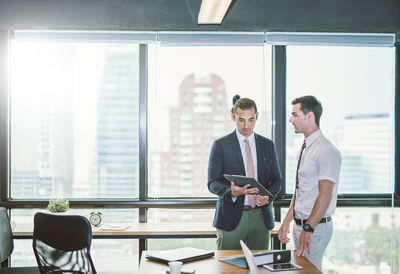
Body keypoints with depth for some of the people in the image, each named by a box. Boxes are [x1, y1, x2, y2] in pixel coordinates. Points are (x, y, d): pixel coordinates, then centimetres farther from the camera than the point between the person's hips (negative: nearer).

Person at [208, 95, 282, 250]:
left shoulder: (268, 145, 10)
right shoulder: (221, 145, 0)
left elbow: (277, 180, 12)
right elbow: (213, 183, -3)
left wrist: (267, 196, -10)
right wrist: (231, 192, -23)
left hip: (260, 218, 3)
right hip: (231, 218, -3)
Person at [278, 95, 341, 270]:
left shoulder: (326, 151, -17)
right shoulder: (305, 148, 12)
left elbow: (325, 195, -22)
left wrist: (308, 230, -23)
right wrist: (287, 221, 16)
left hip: (315, 228, -9)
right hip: (299, 224, 9)